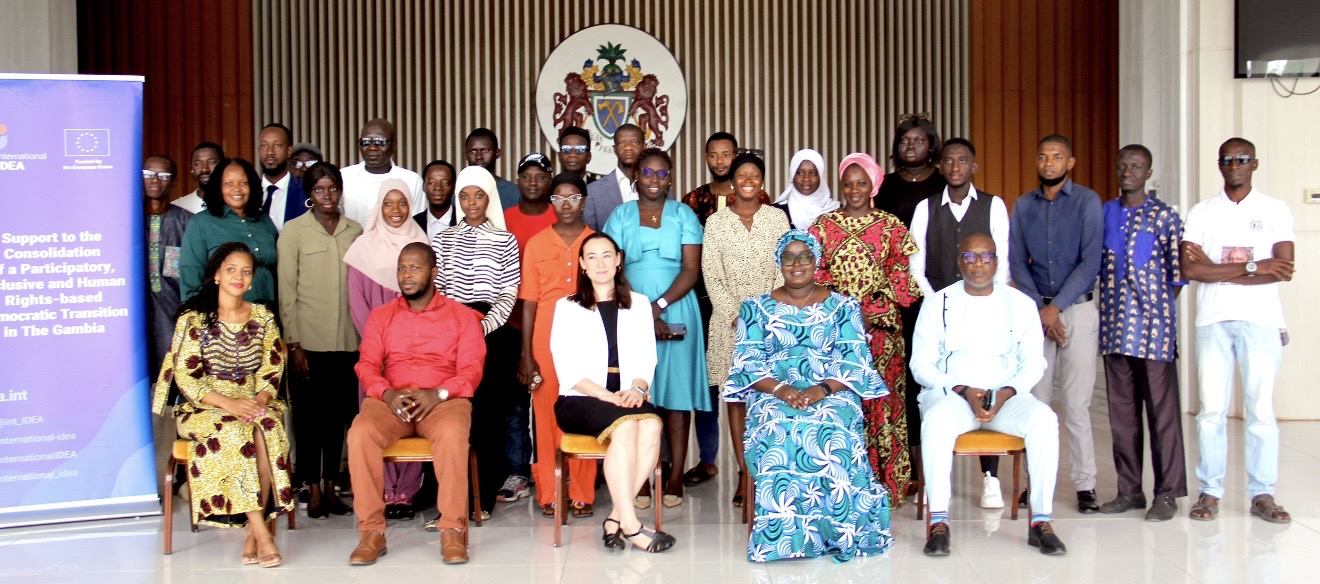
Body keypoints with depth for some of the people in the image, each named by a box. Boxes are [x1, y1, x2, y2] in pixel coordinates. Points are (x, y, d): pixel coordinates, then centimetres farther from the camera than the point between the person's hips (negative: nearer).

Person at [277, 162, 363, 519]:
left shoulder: (355, 232, 10)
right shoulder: (294, 231, 0)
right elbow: (287, 291, -2)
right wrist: (294, 343, -7)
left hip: (347, 341, 3)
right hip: (308, 341, -3)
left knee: (338, 415, 7)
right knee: (309, 415, 2)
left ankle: (331, 486, 17)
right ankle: (313, 490, 10)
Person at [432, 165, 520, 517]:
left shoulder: (505, 241, 8)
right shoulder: (443, 240, 14)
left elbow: (509, 294, 3)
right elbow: (434, 290, 9)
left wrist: (484, 325, -11)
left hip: (493, 332, -2)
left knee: (486, 408, -5)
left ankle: (481, 494, 1)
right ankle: (500, 478, 3)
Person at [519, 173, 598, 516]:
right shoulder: (536, 244, 7)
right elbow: (528, 303, 6)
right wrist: (526, 355, 0)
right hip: (546, 342, 0)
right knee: (547, 416, 1)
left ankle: (582, 494, 11)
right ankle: (548, 494, 11)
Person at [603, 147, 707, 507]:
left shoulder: (683, 215, 7)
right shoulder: (621, 215, 9)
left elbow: (691, 269, -1)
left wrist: (658, 305, -13)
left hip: (677, 311, 0)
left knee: (676, 391, -1)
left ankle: (676, 478, 3)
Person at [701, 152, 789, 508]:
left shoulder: (777, 219, 8)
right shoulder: (715, 222, 7)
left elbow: (784, 270, 3)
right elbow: (711, 275, 2)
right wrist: (735, 315, -7)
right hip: (730, 320, 0)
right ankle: (744, 474, 2)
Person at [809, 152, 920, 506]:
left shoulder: (891, 226, 7)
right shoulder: (823, 225, 9)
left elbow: (904, 278, 4)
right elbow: (814, 274, 4)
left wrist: (874, 310, -8)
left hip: (882, 328, 0)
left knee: (882, 399, -1)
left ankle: (884, 482, 5)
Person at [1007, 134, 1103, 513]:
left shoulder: (1087, 202, 1)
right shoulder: (1023, 206, 11)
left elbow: (1091, 262, -6)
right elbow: (1016, 262, 6)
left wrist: (1055, 307, -11)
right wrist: (1039, 308, -6)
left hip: (1077, 309, -3)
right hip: (1036, 311, 3)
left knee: (1077, 403, -4)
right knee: (1035, 400, 2)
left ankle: (1085, 485, 2)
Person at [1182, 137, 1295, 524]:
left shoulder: (1275, 210, 7)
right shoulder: (1201, 212, 9)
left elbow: (1284, 269, -6)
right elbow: (1189, 269, -5)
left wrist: (1217, 271, -10)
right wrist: (1253, 267, -11)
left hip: (1261, 321, -1)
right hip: (1213, 321, 1)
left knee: (1261, 409, 1)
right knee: (1211, 410, 2)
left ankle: (1262, 494, 10)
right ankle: (1210, 492, 9)